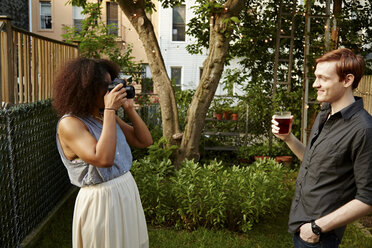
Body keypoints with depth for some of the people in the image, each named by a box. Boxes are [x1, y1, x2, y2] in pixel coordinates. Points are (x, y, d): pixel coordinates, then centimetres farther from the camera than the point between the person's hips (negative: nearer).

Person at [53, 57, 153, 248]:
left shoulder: (106, 116, 5)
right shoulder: (70, 123, -17)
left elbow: (145, 141, 7)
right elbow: (103, 159, -32)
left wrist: (129, 109, -4)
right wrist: (110, 110, -27)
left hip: (128, 194, 8)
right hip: (102, 201, -8)